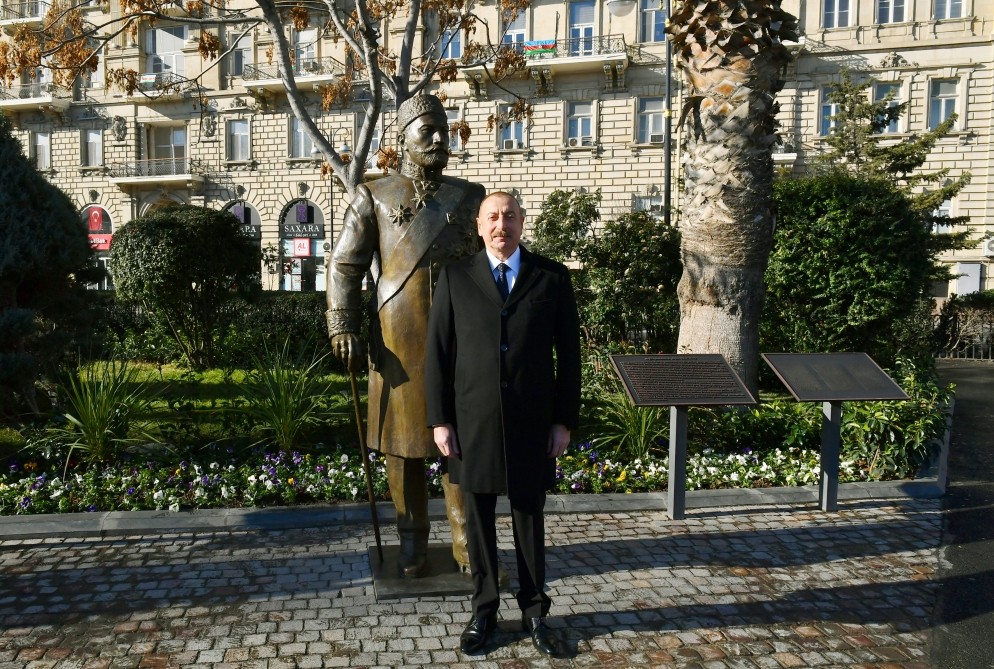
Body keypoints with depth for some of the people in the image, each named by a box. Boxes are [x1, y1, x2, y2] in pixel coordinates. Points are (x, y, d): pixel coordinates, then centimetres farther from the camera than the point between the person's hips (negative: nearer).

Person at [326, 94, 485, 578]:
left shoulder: (468, 196, 11)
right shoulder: (374, 197, 6)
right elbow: (344, 266, 3)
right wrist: (344, 330, -6)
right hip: (400, 340, -1)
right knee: (404, 441, 6)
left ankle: (466, 540, 18)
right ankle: (413, 543, 21)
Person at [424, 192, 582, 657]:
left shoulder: (552, 278, 2)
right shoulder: (455, 277, 1)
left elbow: (568, 354, 3)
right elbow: (437, 352, 1)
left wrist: (565, 421, -1)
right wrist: (440, 420, -4)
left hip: (532, 424, 0)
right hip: (473, 422, 0)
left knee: (529, 518, 12)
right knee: (479, 520, 11)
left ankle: (535, 613, 28)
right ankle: (484, 610, 28)